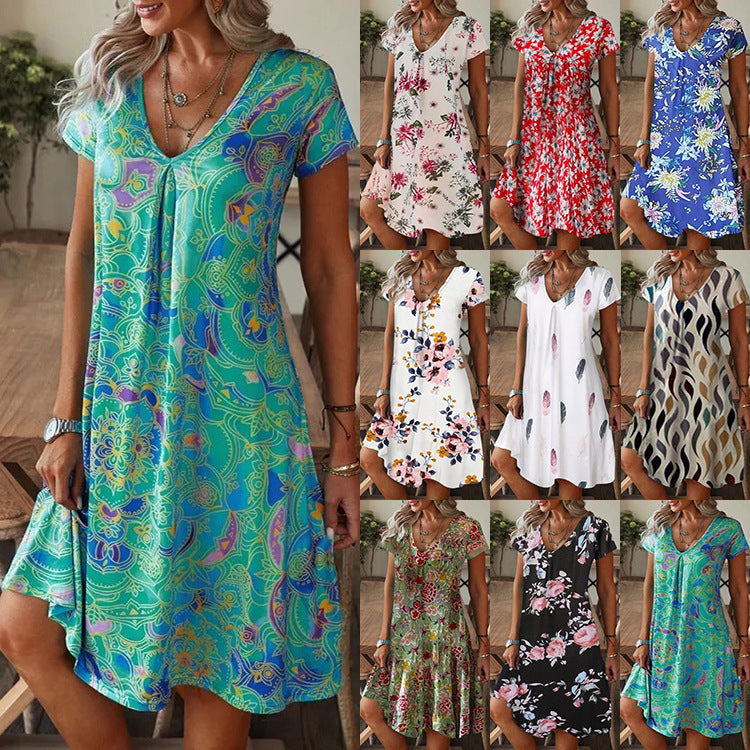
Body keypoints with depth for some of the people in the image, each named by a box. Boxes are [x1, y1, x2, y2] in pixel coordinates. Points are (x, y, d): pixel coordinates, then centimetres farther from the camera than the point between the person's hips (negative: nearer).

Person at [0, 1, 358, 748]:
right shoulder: (111, 83, 5)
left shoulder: (301, 87, -5)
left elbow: (330, 273, -1)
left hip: (237, 419, -4)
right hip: (121, 413, 4)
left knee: (214, 660, 5)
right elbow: (83, 257, 7)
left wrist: (344, 447, -1)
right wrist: (66, 420, 2)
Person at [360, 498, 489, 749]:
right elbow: (390, 584, 9)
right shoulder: (400, 526, 6)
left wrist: (484, 647, -2)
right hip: (403, 636, 4)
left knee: (437, 720, 0)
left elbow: (478, 590, -1)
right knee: (369, 708, -3)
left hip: (445, 635, -4)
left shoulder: (466, 529, -6)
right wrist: (384, 638, 4)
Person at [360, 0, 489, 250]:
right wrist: (384, 139, 3)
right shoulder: (400, 25, 8)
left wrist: (484, 148, -1)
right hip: (403, 139, 5)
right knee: (369, 209, 1)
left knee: (435, 225, -3)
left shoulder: (466, 28, -3)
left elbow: (478, 90, 0)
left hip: (444, 139, -5)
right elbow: (390, 84, 9)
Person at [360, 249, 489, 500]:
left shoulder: (467, 279, -4)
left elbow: (478, 340, 2)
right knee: (369, 459, -2)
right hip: (403, 387, 4)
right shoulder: (399, 275, 7)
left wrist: (484, 399, 1)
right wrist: (384, 389, 3)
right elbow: (390, 333, 9)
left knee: (437, 473, -2)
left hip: (446, 390, -4)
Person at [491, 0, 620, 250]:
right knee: (499, 209, -3)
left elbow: (609, 91, 0)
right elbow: (520, 84, 6)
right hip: (533, 134, 4)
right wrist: (514, 139, 0)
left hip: (575, 135, -4)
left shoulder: (598, 29, -5)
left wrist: (614, 148, 0)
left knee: (567, 223, -2)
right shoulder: (531, 26, 5)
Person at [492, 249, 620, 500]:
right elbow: (523, 334, 10)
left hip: (577, 387, -4)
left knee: (568, 474, 0)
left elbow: (610, 341, 0)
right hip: (537, 386, 4)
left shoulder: (599, 280, -5)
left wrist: (615, 399, 0)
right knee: (501, 459, 1)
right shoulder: (533, 278, 5)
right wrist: (517, 389, 4)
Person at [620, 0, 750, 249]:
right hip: (663, 137, 4)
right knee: (629, 209, -3)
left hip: (706, 140, -4)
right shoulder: (660, 26, 5)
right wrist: (645, 139, 3)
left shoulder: (727, 29, -4)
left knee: (698, 223, 0)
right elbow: (650, 83, 9)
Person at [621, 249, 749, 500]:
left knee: (697, 471, 1)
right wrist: (644, 389, 1)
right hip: (664, 386, 3)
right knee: (630, 460, -3)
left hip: (705, 387, -3)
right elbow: (649, 333, 7)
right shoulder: (659, 276, 4)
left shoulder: (727, 279, -5)